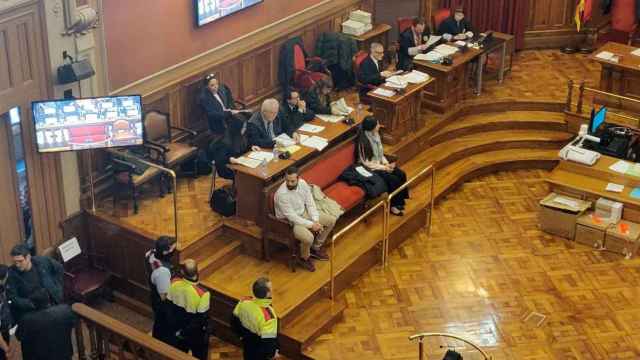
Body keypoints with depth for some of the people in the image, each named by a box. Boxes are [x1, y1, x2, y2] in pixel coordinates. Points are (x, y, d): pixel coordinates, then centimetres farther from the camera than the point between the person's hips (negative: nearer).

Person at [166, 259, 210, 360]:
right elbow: (201, 320, -26)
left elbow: (168, 305, -6)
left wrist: (175, 327, 8)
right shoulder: (202, 294, -36)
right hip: (196, 334, -4)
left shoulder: (174, 283, -21)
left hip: (178, 329, 4)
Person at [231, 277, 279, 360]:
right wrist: (273, 351, -11)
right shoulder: (267, 315, -37)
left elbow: (234, 320, -1)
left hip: (247, 343, 6)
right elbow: (268, 338, -30)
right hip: (259, 349, -6)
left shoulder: (244, 302, -18)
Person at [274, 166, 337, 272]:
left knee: (331, 220, 4)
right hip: (289, 221, -8)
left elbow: (310, 203, -4)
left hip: (304, 213, 8)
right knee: (308, 237, -32)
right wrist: (311, 225, -25)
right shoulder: (282, 194, -32)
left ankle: (316, 248, 20)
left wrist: (316, 221, -16)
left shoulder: (303, 183, -12)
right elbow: (292, 217, -28)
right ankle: (304, 258, 2)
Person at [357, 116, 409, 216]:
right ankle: (393, 205, -2)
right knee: (393, 179, -21)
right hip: (370, 169, -8)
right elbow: (366, 163, -21)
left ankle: (399, 200, 8)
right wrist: (383, 167, -18)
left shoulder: (375, 135, -2)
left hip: (380, 164, 8)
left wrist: (387, 163, -5)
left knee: (401, 174, -7)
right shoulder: (364, 142, -26)